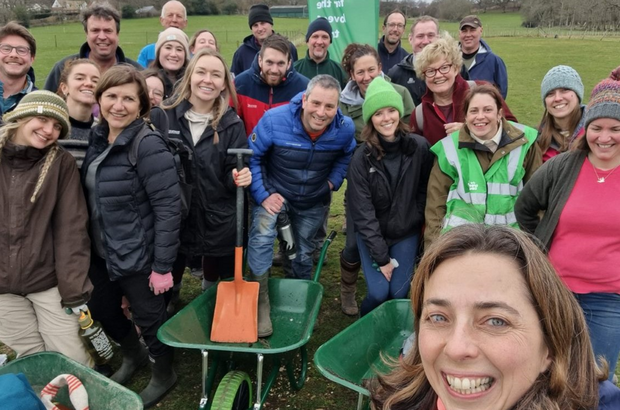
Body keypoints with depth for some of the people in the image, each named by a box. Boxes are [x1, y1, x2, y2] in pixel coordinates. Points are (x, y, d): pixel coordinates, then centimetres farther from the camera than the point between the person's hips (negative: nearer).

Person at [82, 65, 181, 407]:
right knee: (102, 310, 23)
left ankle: (163, 376, 39)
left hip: (138, 257, -8)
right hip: (100, 253, 8)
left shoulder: (148, 146, -21)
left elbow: (168, 208, -22)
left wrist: (163, 265, -21)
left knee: (149, 319, 11)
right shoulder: (97, 138, 2)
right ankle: (133, 356, 52)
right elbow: (90, 196, 13)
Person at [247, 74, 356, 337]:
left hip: (313, 200, 3)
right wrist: (262, 195, -19)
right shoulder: (274, 120, -29)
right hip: (274, 191, -3)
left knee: (305, 252, 18)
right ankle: (260, 304, -16)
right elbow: (252, 157, -15)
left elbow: (346, 156, 7)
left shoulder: (345, 129, -18)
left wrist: (333, 181, -4)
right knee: (261, 236, -30)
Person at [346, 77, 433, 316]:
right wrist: (381, 258, -14)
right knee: (378, 293, -11)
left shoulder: (419, 147, -14)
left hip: (407, 232, 2)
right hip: (372, 234, -1)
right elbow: (363, 214, -15)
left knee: (399, 293, -4)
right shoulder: (361, 159, -17)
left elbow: (425, 191, 2)